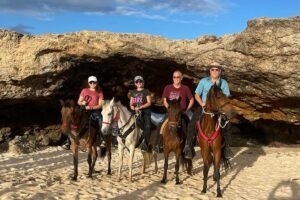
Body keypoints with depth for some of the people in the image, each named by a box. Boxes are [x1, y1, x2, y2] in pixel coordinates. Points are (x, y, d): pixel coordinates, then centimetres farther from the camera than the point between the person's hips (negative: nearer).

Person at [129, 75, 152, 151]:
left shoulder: (146, 91, 6)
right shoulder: (133, 92, 19)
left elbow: (149, 103, -3)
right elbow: (131, 103, 19)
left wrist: (140, 107, -15)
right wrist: (132, 107, -5)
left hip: (145, 111, -4)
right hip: (135, 111, 4)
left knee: (147, 126, -24)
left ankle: (145, 143, -22)